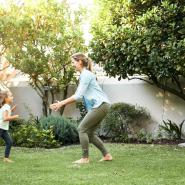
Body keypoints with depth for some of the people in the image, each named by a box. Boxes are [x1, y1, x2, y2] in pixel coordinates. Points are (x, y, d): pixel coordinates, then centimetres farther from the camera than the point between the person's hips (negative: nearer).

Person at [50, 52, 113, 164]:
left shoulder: (86, 75, -11)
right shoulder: (84, 75, 20)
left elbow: (78, 96, -16)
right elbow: (78, 96, 19)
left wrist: (61, 103, -12)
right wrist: (62, 103, 10)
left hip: (100, 105, -10)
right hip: (100, 106, 10)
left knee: (82, 129, -9)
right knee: (89, 133, 11)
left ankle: (85, 158, -6)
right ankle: (107, 155, 13)